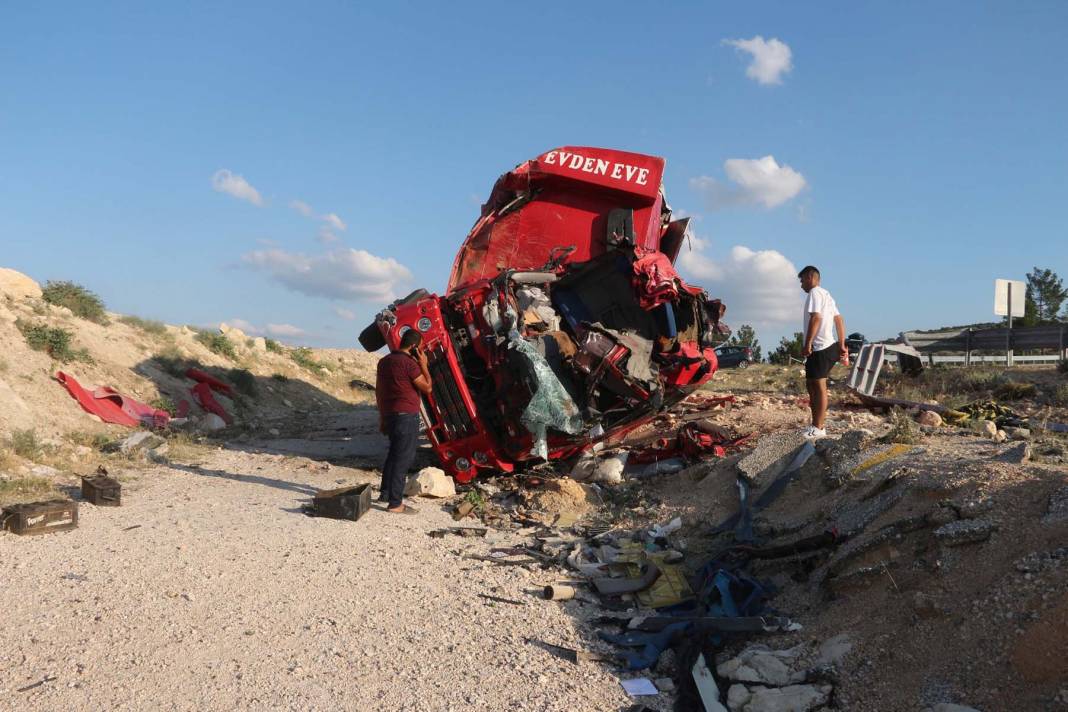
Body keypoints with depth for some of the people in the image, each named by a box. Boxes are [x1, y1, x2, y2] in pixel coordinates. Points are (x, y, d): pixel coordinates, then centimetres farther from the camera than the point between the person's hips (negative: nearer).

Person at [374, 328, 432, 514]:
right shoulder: (409, 363, -15)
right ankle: (395, 504, -3)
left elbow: (378, 391, 16)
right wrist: (424, 365, -1)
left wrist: (382, 416, 22)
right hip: (407, 416, -9)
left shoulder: (384, 361, 11)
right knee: (403, 458, -4)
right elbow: (427, 387, -10)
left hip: (389, 415, 9)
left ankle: (385, 493, 31)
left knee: (394, 453, 23)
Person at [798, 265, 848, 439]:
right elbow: (839, 320, 20)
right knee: (812, 385, 14)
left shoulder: (815, 292, -8)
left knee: (819, 386, -8)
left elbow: (815, 318, -19)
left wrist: (807, 344, -21)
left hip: (819, 347, -10)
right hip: (827, 347, 10)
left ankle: (818, 428, -6)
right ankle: (816, 425, 19)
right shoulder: (827, 295, 22)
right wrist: (842, 346, 18)